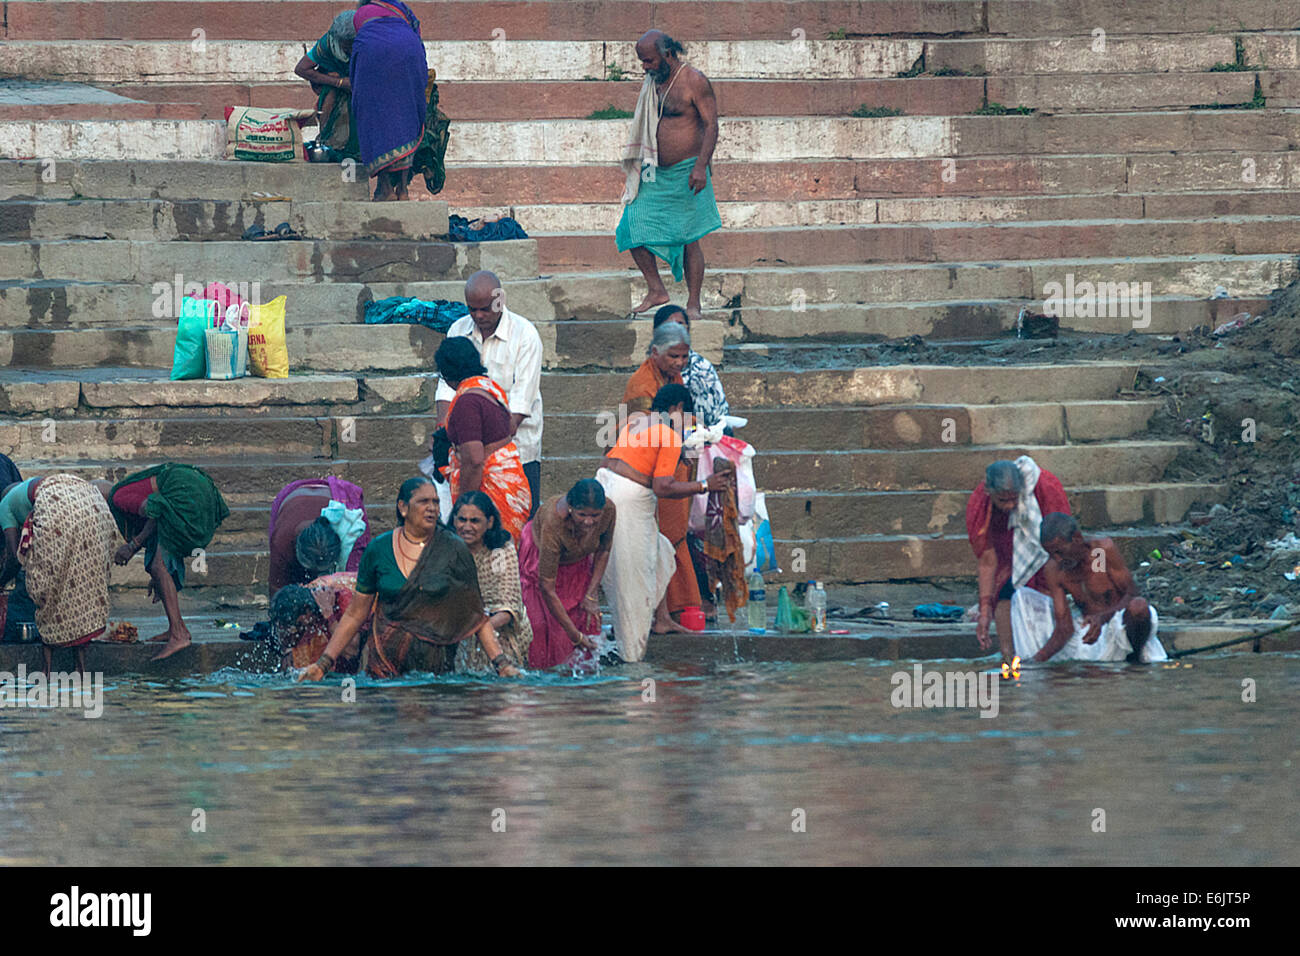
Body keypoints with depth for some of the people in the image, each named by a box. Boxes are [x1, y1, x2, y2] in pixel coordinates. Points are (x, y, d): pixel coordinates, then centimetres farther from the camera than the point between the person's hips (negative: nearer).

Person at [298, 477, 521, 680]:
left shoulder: (453, 550, 1)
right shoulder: (378, 550, 4)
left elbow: (476, 615, 3)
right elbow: (355, 615, 10)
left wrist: (501, 663, -7)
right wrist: (323, 663, 5)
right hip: (385, 659, 1)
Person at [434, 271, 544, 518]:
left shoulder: (525, 335, -8)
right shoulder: (458, 330, 6)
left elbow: (522, 398, -14)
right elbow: (448, 386, 6)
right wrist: (442, 429, -11)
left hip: (517, 445, -4)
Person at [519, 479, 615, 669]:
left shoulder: (609, 510, -31)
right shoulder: (553, 522, -44)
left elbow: (603, 550, -6)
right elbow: (547, 588, -38)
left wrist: (592, 595, -13)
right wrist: (574, 634, -37)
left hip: (578, 562, 4)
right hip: (539, 556, -4)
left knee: (587, 620, -3)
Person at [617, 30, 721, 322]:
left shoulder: (694, 82, -9)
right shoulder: (652, 82, 12)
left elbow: (711, 125, -13)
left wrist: (700, 166, -23)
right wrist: (639, 166, 23)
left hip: (686, 173, -7)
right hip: (655, 173, 7)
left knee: (689, 240, -4)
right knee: (633, 227, -3)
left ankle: (693, 304, 4)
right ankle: (656, 290, 9)